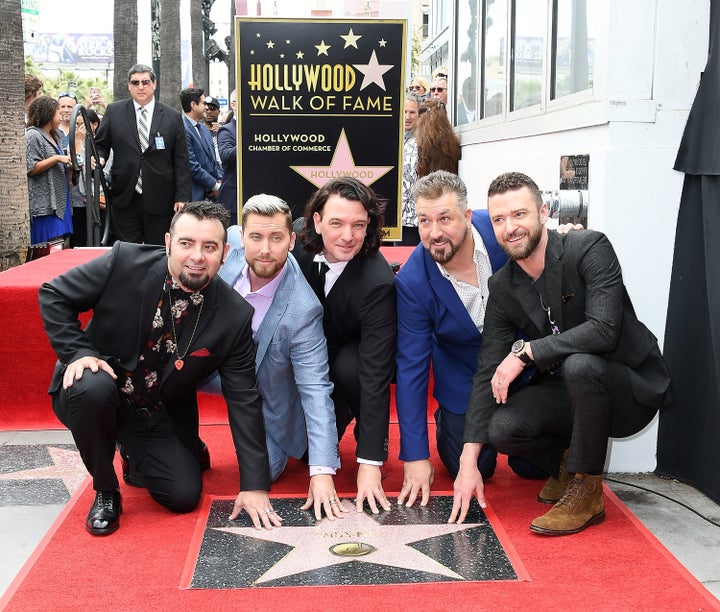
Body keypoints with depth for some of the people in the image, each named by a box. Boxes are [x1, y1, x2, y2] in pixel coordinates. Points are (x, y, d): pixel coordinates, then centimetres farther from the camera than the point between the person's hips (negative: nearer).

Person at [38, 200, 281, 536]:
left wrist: (255, 485, -13)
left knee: (184, 495, -11)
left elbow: (243, 400, -11)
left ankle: (135, 453, 25)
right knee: (92, 387, -35)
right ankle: (105, 491, -8)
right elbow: (54, 295, -7)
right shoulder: (124, 262, -19)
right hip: (96, 395, -2)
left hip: (160, 416, 2)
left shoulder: (235, 316, -14)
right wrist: (78, 352, -22)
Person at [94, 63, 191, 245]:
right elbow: (100, 144, 15)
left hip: (160, 201, 0)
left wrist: (182, 197, -3)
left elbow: (181, 162, 3)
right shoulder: (114, 111, 7)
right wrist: (100, 157, -9)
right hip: (124, 200, 1)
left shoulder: (173, 117, 5)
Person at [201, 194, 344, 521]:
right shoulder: (232, 241, -20)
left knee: (264, 471, -10)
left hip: (264, 391, -4)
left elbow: (316, 390, -33)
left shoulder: (302, 310, -35)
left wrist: (322, 472, -38)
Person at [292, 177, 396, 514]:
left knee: (350, 370, -36)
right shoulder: (298, 239, -21)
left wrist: (370, 464, -38)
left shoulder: (378, 282, -34)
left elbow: (375, 373, -36)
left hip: (354, 354, -3)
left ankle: (372, 442, -6)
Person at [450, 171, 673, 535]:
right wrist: (468, 461, -13)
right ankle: (567, 462, 12)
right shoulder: (502, 287, -2)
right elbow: (488, 372, -6)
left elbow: (604, 330, -30)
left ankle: (586, 491, -15)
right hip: (565, 393, 5)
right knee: (500, 427, -22)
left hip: (634, 389, -4)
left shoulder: (589, 248, -17)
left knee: (579, 364, -37)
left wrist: (525, 352, -27)